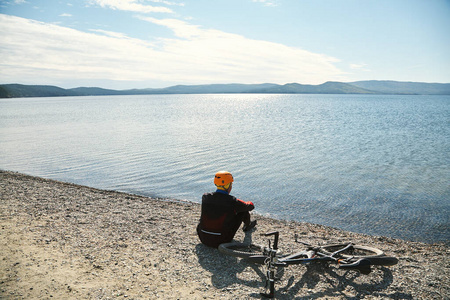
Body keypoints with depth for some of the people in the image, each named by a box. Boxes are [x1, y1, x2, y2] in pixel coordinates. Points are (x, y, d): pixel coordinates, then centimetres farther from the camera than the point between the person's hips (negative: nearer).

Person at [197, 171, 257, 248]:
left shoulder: (205, 197, -6)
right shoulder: (233, 202, -17)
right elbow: (250, 206, 4)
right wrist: (250, 203, 30)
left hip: (203, 238, 4)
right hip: (221, 241, -4)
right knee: (244, 210, 8)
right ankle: (247, 226, 41)